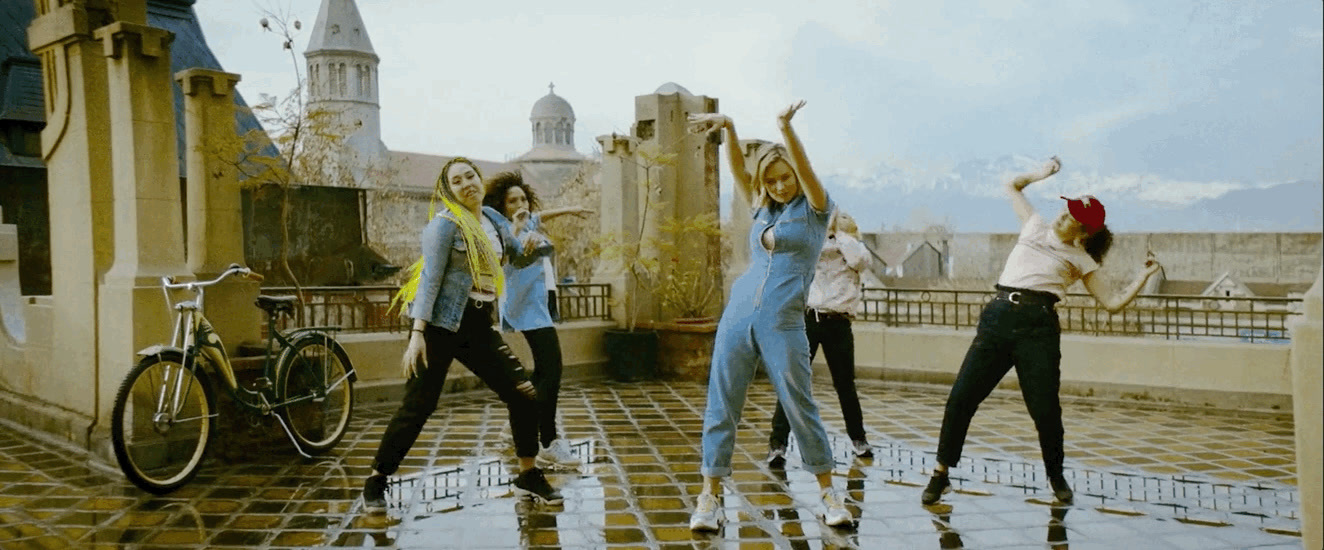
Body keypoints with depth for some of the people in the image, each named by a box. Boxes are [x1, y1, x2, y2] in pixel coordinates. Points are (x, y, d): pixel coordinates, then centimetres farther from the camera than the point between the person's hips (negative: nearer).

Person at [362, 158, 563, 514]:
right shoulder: (445, 223, -8)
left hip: (480, 326, 6)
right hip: (441, 324, -6)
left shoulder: (493, 220, 12)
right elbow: (430, 278, -14)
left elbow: (520, 257, 24)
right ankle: (376, 482, 10)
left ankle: (528, 476, 17)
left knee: (524, 394, 2)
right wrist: (417, 334, -21)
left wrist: (533, 244, -1)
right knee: (418, 405, -6)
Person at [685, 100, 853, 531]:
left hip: (783, 324, -4)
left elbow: (805, 169, -12)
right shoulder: (763, 209, 16)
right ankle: (709, 499, 7)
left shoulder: (814, 209, 4)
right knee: (720, 408, 1)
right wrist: (727, 127, -7)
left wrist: (786, 130, -28)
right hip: (737, 316, 4)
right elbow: (737, 170, 8)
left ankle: (829, 494, 16)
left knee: (800, 408, 1)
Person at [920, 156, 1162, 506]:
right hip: (997, 318, 2)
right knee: (961, 397, -5)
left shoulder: (1080, 260, 12)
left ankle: (1056, 476, 23)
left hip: (1037, 327, -2)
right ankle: (941, 472, 7)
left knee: (1044, 409, -4)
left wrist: (1143, 276, 0)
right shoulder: (1036, 228, 20)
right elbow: (1012, 186, 34)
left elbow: (1112, 304, 8)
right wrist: (1040, 175, 22)